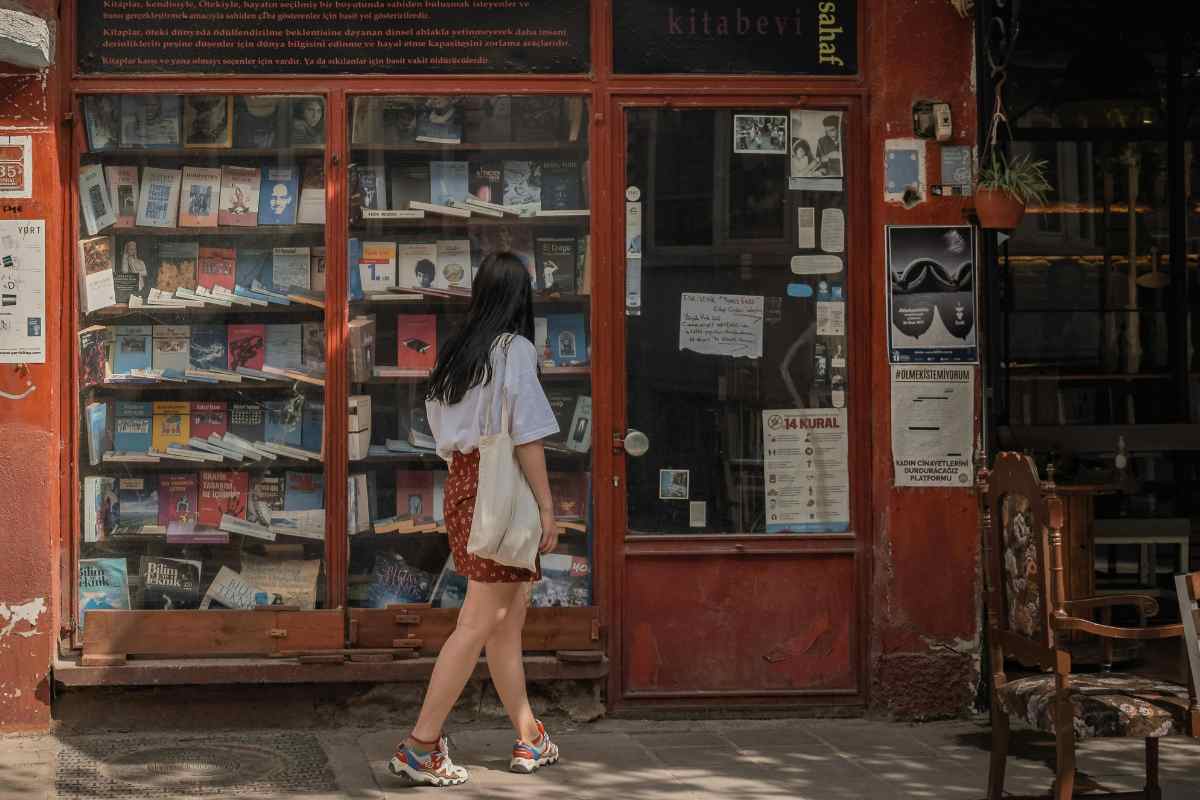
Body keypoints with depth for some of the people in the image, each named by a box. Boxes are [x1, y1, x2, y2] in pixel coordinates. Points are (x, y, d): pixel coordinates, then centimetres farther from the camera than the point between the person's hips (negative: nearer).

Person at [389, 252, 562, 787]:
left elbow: (445, 436, 13)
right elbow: (527, 436, -13)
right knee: (480, 623, -6)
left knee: (509, 619, 14)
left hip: (462, 484, 8)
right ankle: (421, 745, -8)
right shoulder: (514, 349, -9)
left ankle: (530, 740, 21)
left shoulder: (455, 353, 12)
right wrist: (547, 507, -11)